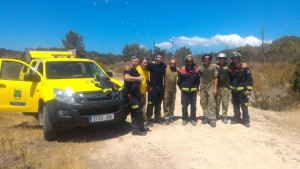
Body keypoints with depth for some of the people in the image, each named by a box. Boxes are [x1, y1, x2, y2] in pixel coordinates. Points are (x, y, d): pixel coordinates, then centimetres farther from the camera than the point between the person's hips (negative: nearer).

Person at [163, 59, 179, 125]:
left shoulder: (177, 70, -1)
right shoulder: (165, 69, -10)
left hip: (173, 90, 3)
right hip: (166, 90, -3)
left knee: (172, 104, 13)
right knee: (166, 104, 1)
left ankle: (171, 117, 25)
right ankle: (166, 118, 7)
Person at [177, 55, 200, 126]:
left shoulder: (196, 70, 3)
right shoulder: (182, 70, 0)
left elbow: (198, 80, 10)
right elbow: (179, 81, 7)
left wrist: (196, 87, 6)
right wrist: (181, 87, 5)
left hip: (193, 91, 1)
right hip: (184, 91, -1)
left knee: (193, 106, 6)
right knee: (184, 105, 3)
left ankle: (193, 119, 17)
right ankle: (184, 119, 16)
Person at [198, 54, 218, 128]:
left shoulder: (213, 67, -5)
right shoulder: (200, 68, 3)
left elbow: (215, 78, -4)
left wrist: (215, 88, -8)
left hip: (211, 88, -3)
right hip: (202, 89, 3)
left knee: (212, 104, -3)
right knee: (203, 104, 9)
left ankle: (212, 119, 4)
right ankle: (206, 117, 22)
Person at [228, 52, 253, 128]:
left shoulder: (244, 68, -10)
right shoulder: (231, 68, 3)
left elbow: (250, 79, -10)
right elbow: (229, 78, 15)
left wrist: (249, 89, -13)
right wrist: (229, 88, 12)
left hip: (242, 90, -5)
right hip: (234, 91, 5)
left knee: (244, 106, 1)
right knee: (235, 105, 14)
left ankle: (246, 120, 11)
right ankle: (236, 118, 26)